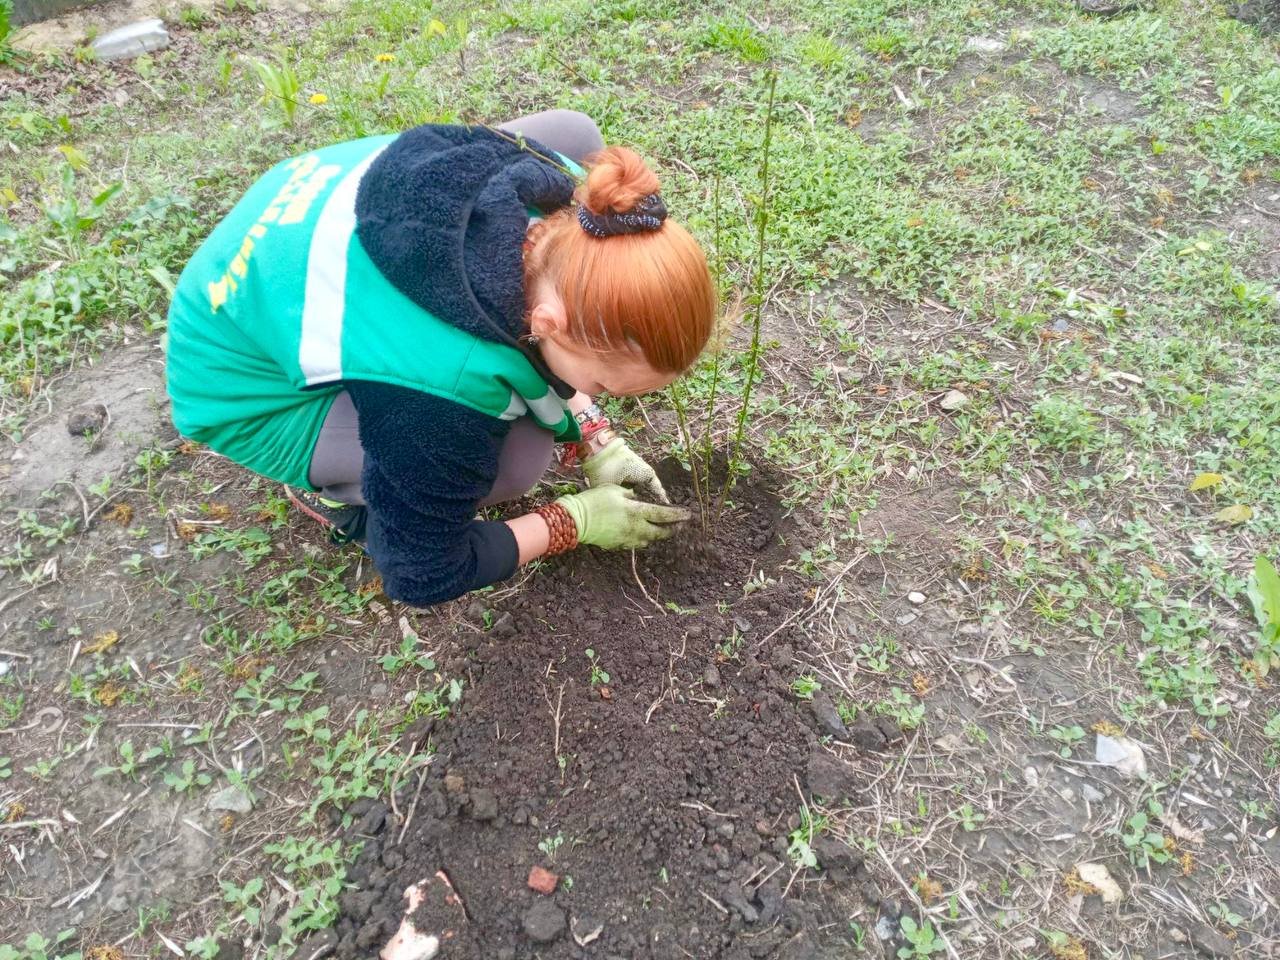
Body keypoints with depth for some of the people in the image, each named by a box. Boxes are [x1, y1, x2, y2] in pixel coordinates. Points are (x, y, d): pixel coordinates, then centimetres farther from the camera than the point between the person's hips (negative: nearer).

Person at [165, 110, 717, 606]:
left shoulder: (562, 202, -23)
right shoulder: (444, 380, -41)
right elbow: (421, 575, -22)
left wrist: (594, 437, -6)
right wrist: (578, 520, -13)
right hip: (243, 396, -6)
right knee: (517, 454, -29)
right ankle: (332, 485, 2)